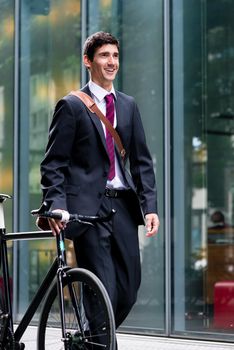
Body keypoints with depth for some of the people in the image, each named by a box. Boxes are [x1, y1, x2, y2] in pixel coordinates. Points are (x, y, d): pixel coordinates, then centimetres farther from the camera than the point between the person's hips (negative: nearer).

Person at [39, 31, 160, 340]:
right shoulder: (71, 106, 0)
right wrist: (55, 205, -16)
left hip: (123, 206, 5)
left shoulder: (128, 106, 15)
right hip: (88, 207, -5)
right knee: (104, 291, -10)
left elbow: (142, 161, 14)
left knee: (128, 290, 6)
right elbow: (53, 164, -3)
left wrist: (150, 206, 3)